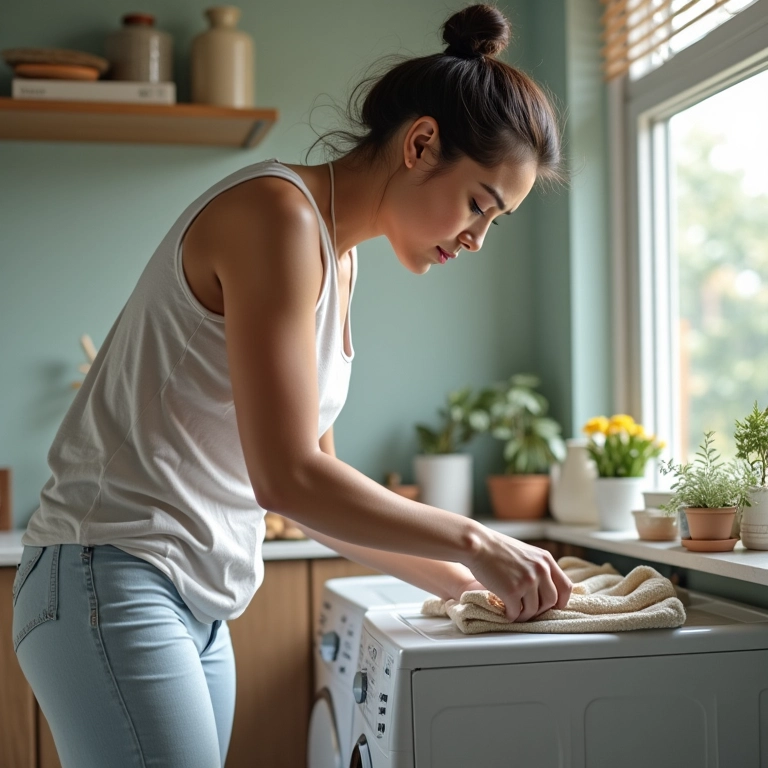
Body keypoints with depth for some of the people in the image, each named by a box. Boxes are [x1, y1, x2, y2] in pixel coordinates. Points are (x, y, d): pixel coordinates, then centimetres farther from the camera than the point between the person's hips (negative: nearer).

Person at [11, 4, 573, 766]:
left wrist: (459, 580, 10)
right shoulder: (279, 213, -14)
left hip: (198, 606, 9)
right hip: (114, 581, -9)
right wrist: (472, 542, -12)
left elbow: (314, 489, 14)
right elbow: (285, 477, -21)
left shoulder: (337, 261, 13)